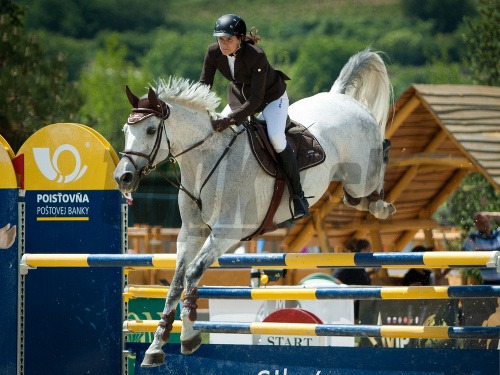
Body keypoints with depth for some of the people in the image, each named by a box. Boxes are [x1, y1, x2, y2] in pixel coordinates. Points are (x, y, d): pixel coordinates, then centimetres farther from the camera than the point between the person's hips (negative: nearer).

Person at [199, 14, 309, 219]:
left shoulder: (257, 56, -36)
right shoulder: (213, 52, -21)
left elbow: (256, 100, -36)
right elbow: (204, 85, -11)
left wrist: (231, 119, -46)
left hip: (271, 97, -6)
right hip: (239, 96, 6)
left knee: (275, 137, -29)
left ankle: (298, 195, -18)